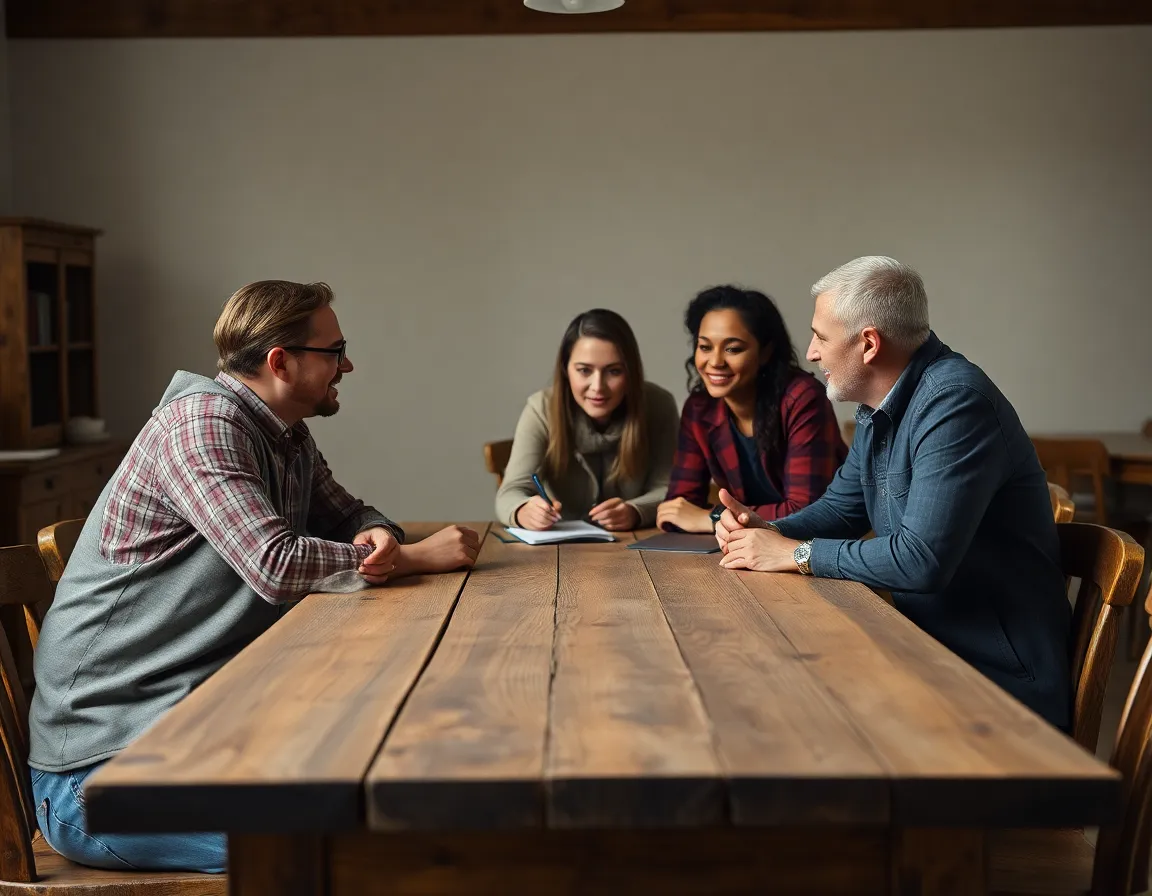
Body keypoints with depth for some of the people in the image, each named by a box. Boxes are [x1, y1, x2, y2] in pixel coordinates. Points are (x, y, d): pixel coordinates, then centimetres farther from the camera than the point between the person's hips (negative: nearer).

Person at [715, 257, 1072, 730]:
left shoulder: (956, 402, -23)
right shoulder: (880, 409, 8)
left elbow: (921, 559, -29)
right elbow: (842, 507, 18)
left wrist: (796, 553, -18)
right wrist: (767, 530, -2)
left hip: (999, 674, -8)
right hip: (932, 646, 8)